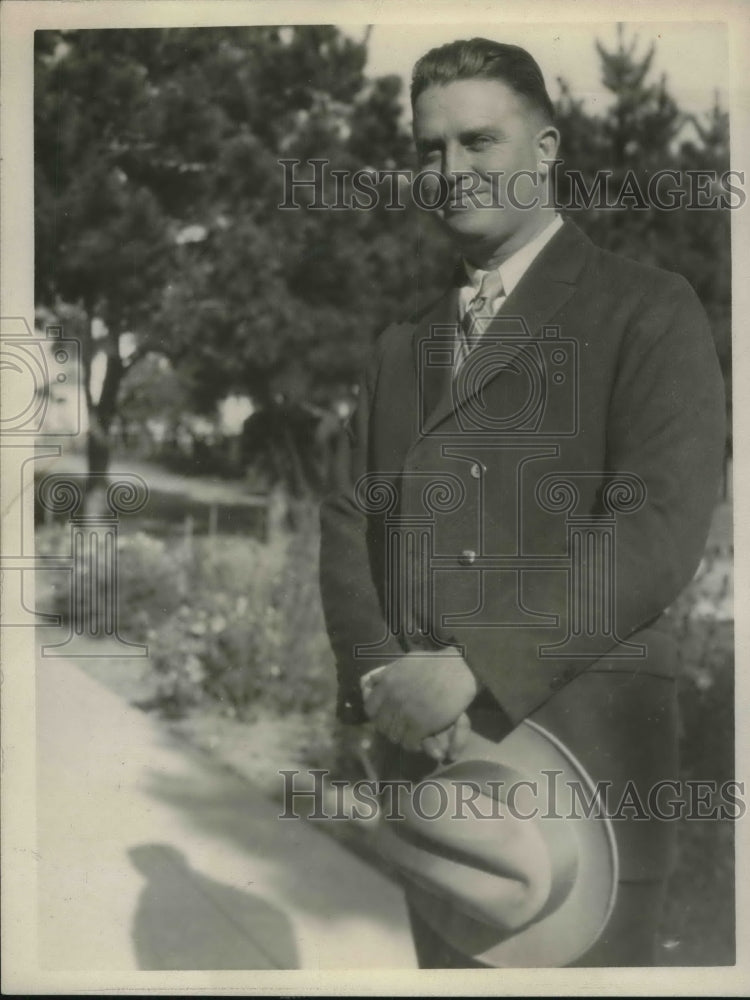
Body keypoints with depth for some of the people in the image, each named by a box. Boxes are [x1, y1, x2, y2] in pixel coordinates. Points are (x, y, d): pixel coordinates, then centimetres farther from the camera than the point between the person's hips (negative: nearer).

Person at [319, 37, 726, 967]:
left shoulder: (647, 310, -1)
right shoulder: (402, 346, 18)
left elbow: (660, 524, -13)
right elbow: (350, 517, 10)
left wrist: (470, 668, -19)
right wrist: (376, 672, -9)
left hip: (581, 743, -5)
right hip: (423, 750, 5)